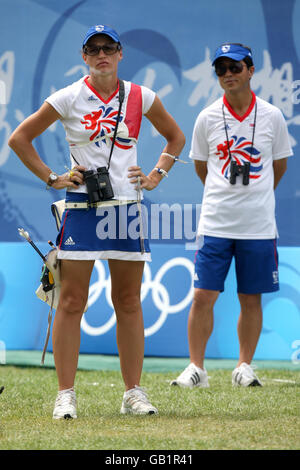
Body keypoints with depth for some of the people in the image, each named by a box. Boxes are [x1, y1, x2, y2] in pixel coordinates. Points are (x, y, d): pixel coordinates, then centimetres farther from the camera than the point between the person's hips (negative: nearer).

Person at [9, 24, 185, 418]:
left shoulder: (141, 97, 5)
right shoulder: (69, 98, -1)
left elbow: (176, 137, 20)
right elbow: (19, 138, 4)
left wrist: (156, 176, 8)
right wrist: (52, 178, -1)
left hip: (127, 207, 2)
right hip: (81, 208, -2)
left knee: (129, 302, 6)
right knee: (71, 301, -4)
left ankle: (133, 392, 11)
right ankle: (66, 394, 0)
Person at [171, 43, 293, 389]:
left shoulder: (272, 116, 1)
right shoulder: (207, 118, 1)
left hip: (259, 226, 0)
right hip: (215, 223, 0)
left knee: (251, 298, 6)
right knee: (203, 296, -4)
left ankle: (245, 366, 17)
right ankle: (196, 367, 4)